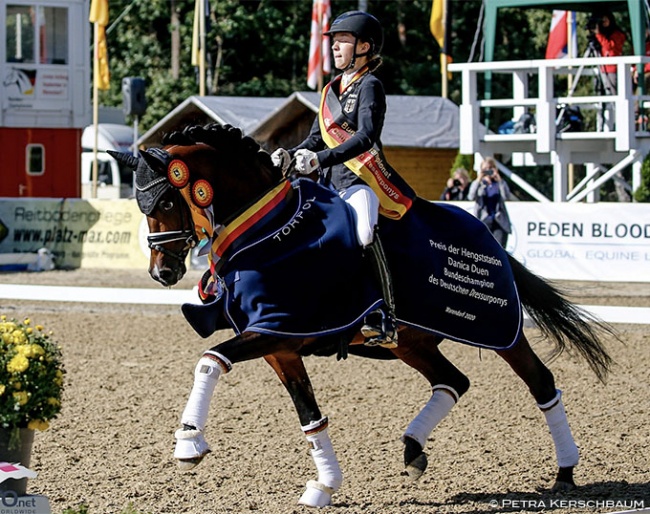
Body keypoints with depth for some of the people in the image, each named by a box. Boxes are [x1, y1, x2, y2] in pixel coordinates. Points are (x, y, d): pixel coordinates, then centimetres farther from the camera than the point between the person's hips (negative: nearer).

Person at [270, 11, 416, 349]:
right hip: (330, 182, 9)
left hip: (361, 180, -9)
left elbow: (366, 136, -20)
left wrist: (321, 159, -30)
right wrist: (290, 156, 1)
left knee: (363, 232, -34)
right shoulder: (331, 91, 20)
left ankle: (385, 319, -34)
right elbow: (316, 139, 22)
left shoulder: (369, 86, -5)